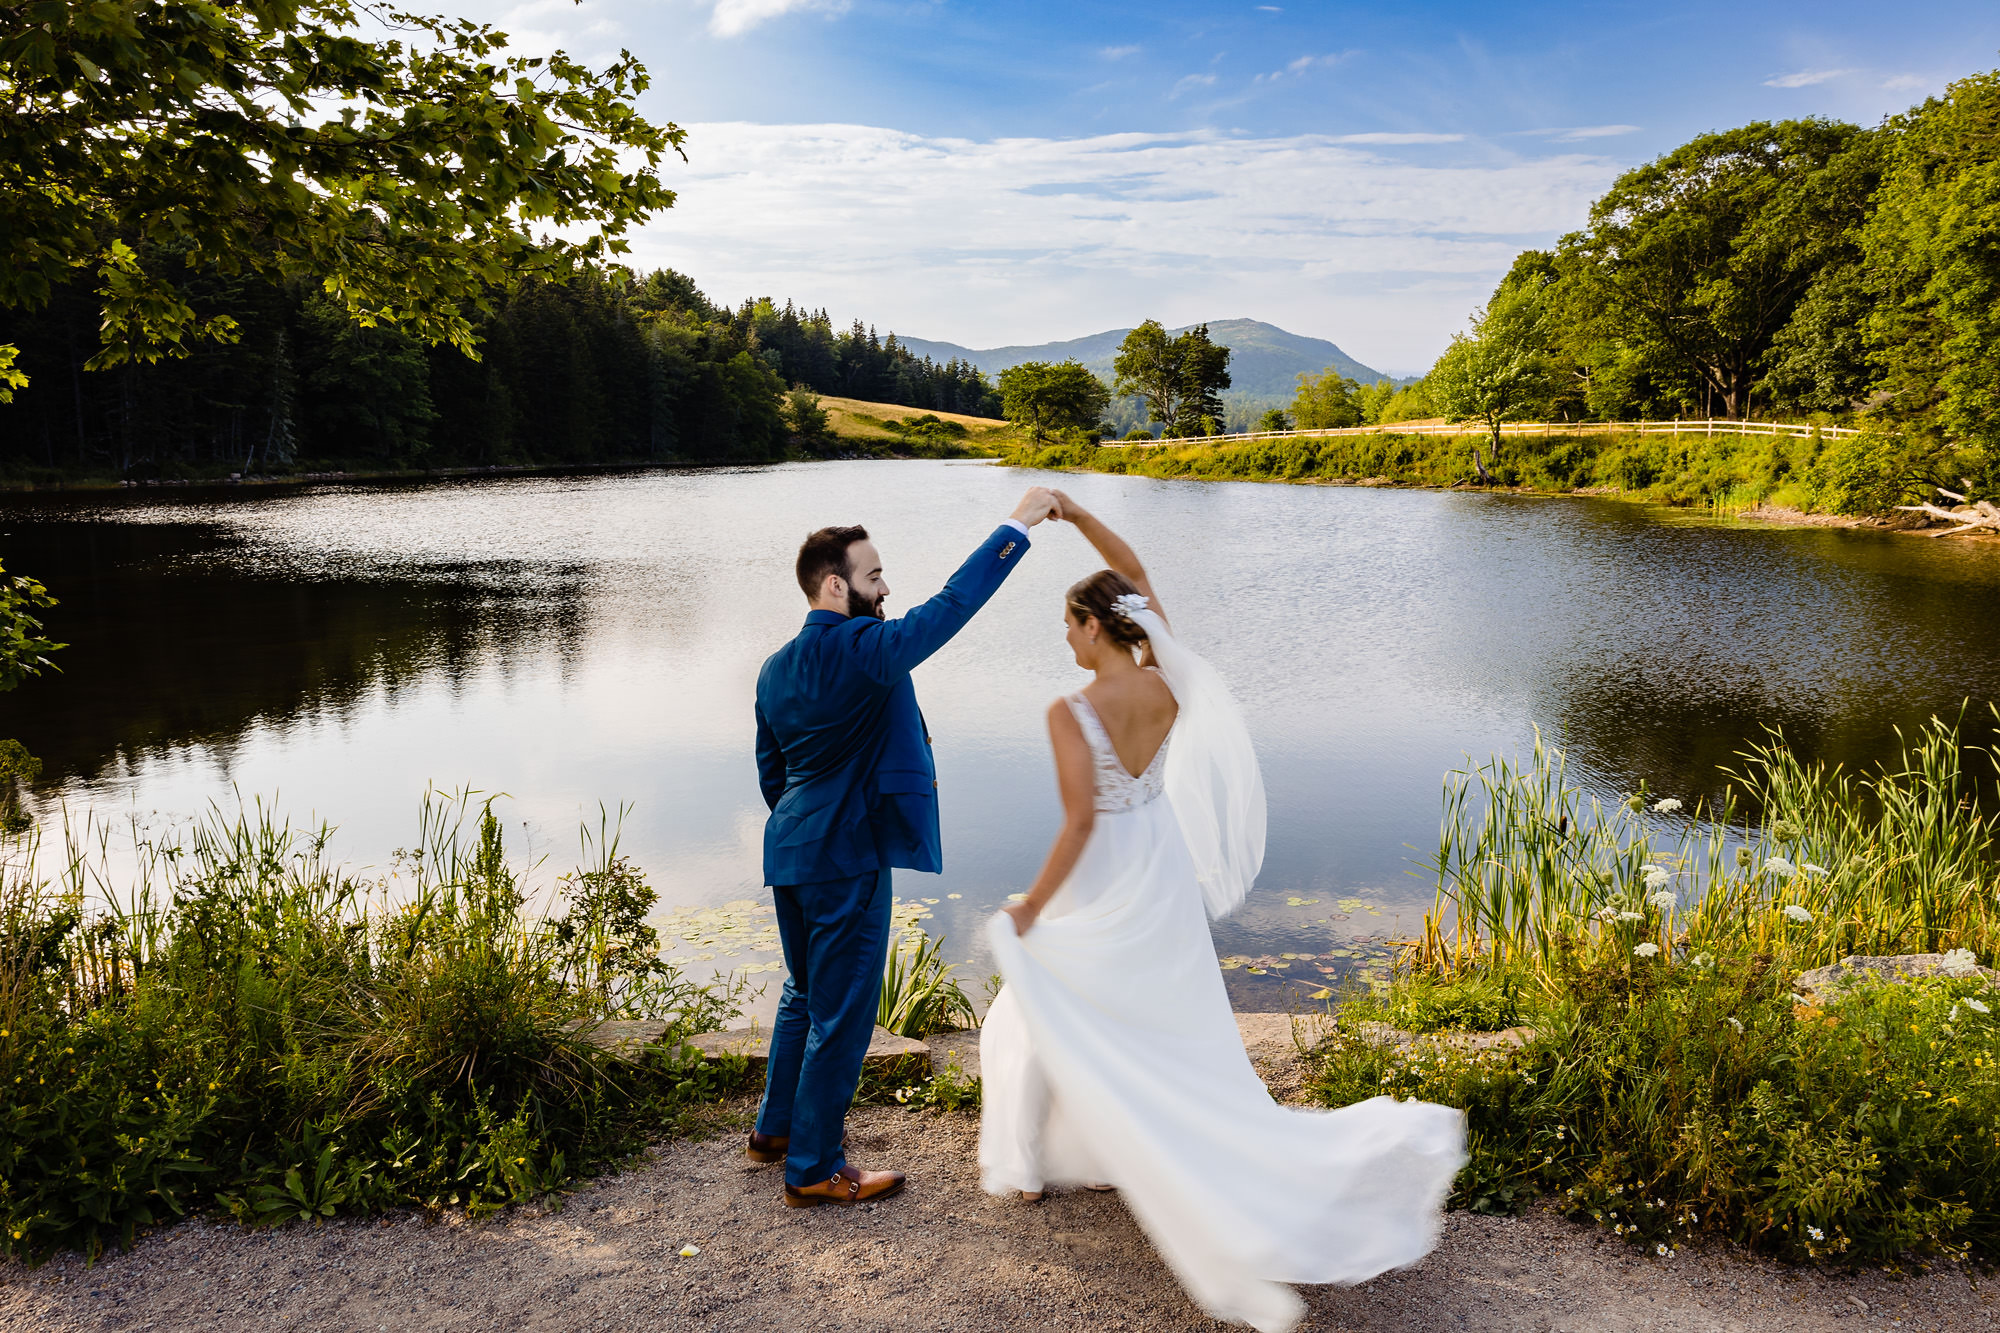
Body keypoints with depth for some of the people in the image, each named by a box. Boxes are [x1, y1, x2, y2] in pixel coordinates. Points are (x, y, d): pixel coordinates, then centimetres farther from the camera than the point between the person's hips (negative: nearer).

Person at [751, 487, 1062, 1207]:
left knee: (806, 994, 25)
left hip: (790, 855, 9)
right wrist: (1018, 525, -16)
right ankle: (814, 1169, 16)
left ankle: (776, 1127, 40)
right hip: (848, 861, -9)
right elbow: (951, 604, -22)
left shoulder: (775, 668, 7)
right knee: (841, 1014, 4)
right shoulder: (865, 650, -20)